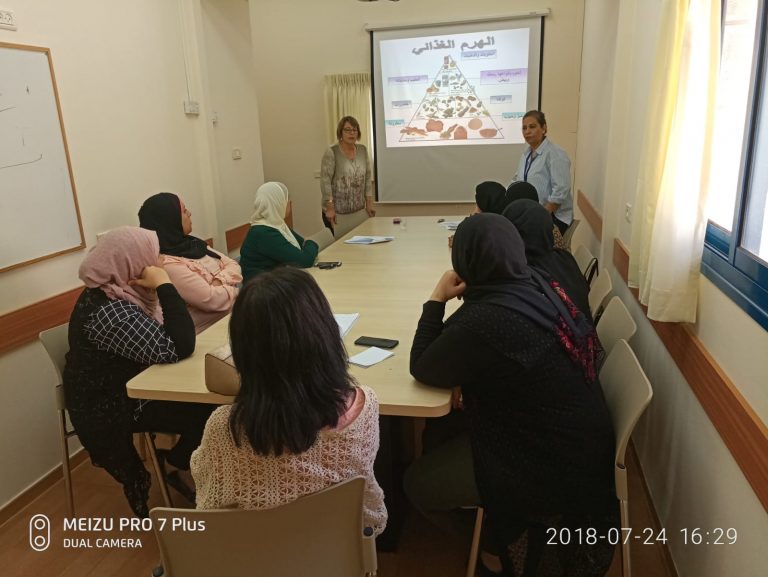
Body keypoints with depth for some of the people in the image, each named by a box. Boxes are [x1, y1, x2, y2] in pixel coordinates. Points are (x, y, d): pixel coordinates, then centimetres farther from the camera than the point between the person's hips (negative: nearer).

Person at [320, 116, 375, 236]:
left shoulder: (363, 150, 6)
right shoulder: (331, 152, -9)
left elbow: (367, 178, 10)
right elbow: (325, 181, -12)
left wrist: (369, 203, 6)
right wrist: (330, 208, -16)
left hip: (359, 210, 5)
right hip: (337, 212, -4)